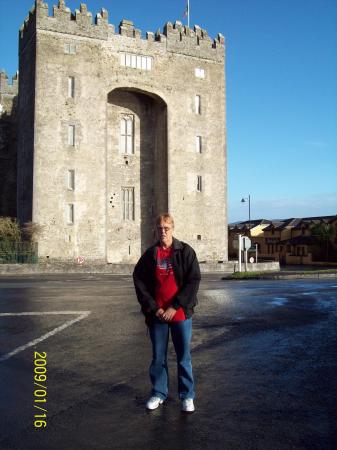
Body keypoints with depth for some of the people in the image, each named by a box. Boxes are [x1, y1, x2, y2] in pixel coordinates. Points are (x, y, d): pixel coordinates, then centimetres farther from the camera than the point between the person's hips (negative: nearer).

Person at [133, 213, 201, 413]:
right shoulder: (150, 254, 3)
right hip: (157, 314, 2)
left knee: (184, 356, 7)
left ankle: (188, 396, 20)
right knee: (158, 356, 12)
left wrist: (175, 307, -13)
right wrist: (153, 308, -7)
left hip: (181, 313, -2)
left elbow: (194, 281, -8)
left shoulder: (186, 251, -4)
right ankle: (159, 393, 28)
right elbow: (139, 281, 2)